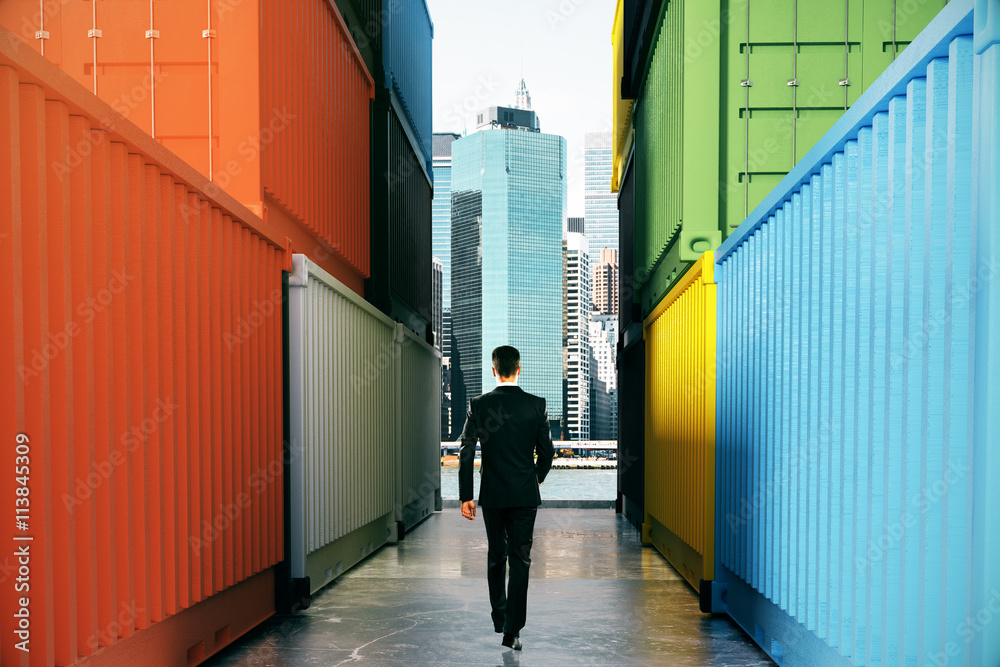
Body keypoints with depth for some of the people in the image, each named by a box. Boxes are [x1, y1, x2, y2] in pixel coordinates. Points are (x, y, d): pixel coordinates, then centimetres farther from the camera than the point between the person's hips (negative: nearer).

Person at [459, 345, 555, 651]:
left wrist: (465, 496, 0)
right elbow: (546, 452, 0)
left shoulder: (478, 404, -5)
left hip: (491, 494, 1)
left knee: (496, 556, 18)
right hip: (524, 494, -1)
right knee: (520, 560, 2)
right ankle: (512, 630, -2)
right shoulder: (537, 405, -4)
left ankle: (499, 617, 31)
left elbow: (466, 453, -6)